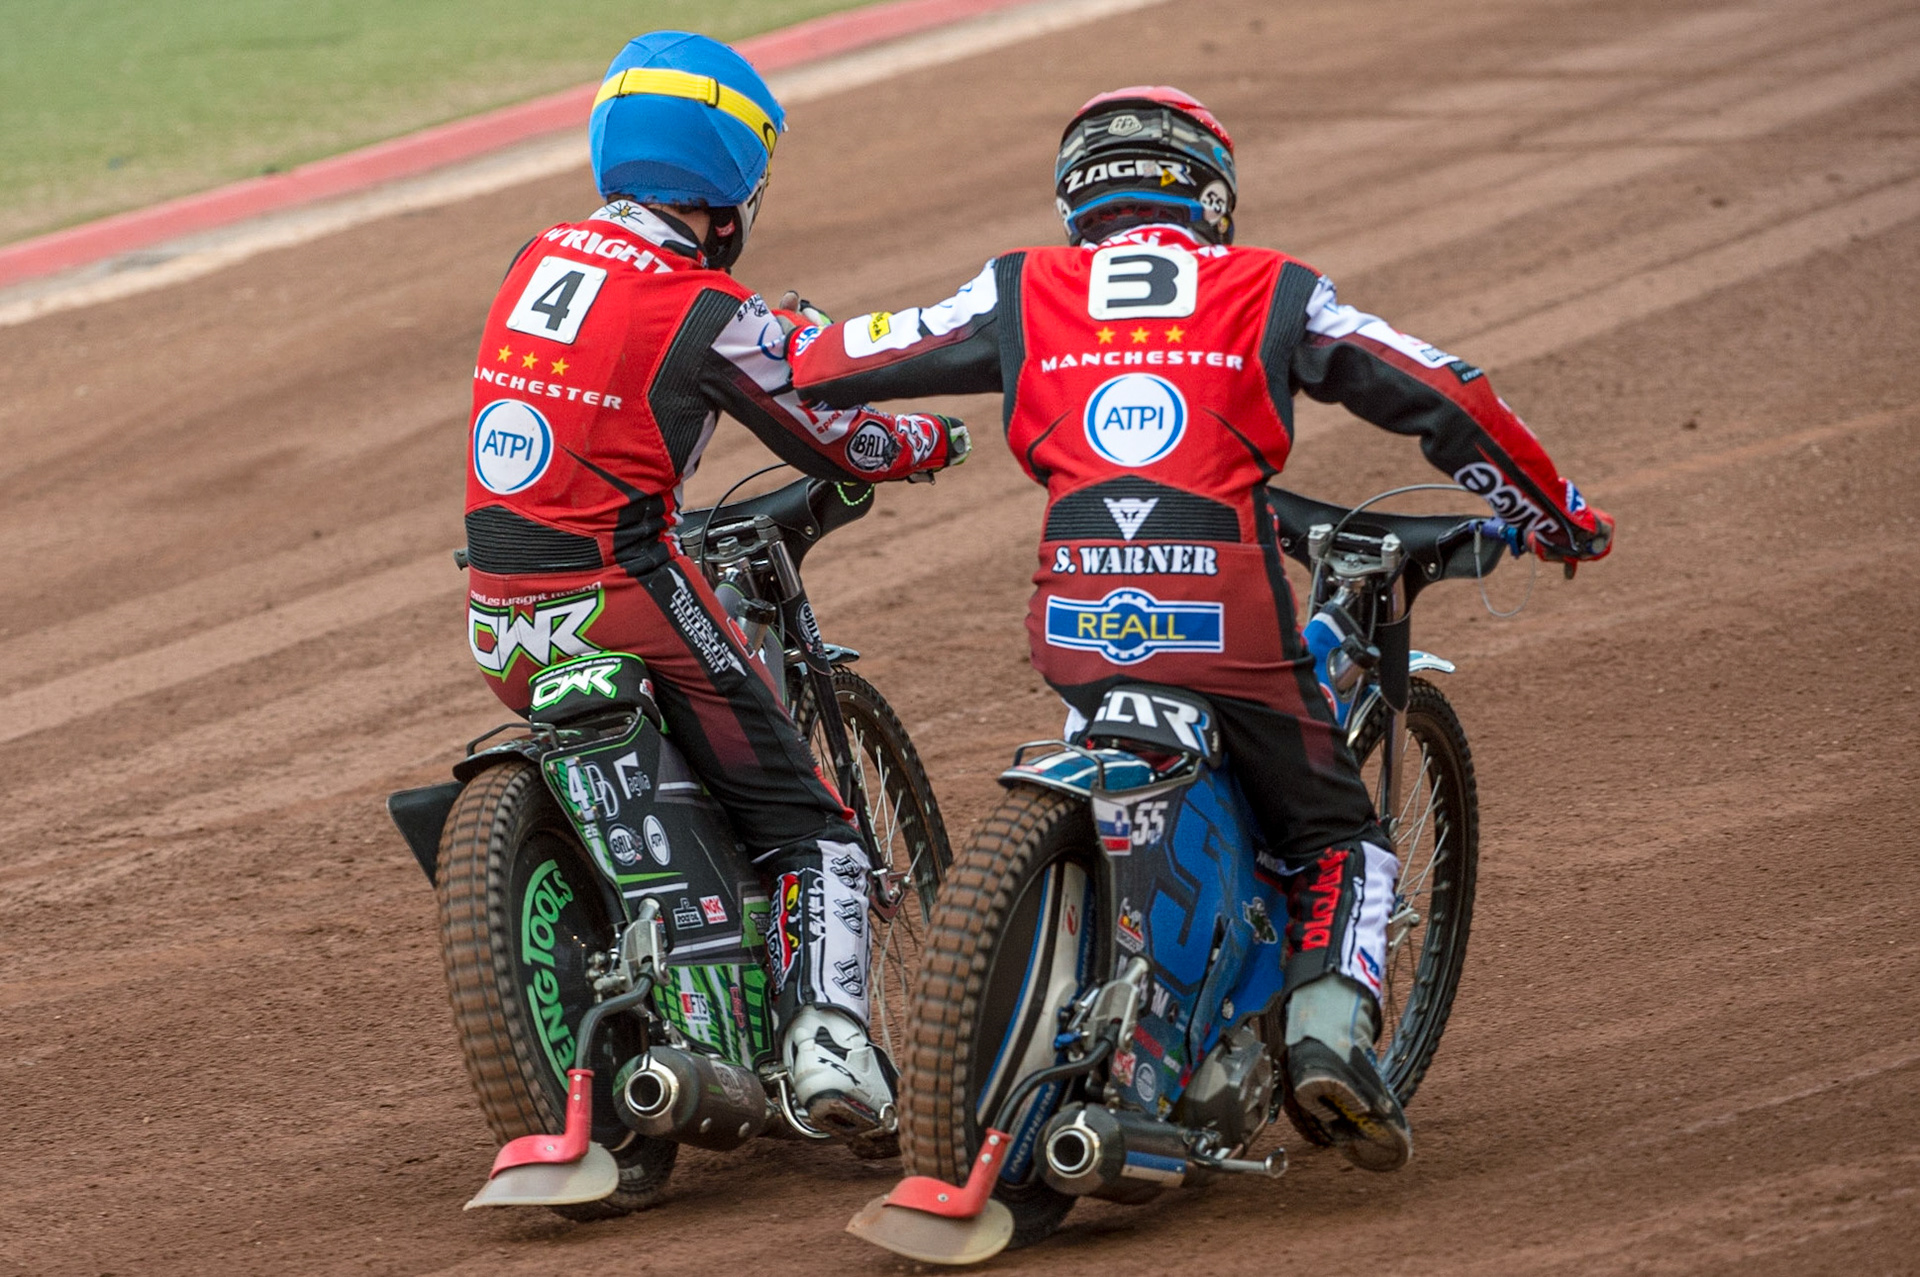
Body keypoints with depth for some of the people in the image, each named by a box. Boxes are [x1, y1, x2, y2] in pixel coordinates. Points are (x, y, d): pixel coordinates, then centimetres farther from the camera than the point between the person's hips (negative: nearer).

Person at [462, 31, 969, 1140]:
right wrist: (934, 440, 19)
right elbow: (831, 443, -1)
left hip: (501, 618, 7)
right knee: (807, 827, 2)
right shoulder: (708, 311, -11)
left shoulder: (541, 260, 9)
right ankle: (827, 1037, -16)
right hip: (625, 599, -7)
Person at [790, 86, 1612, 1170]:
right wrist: (1559, 510, 26)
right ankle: (1330, 1025, -9)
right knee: (1337, 836, 15)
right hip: (1226, 607, -2)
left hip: (1078, 618, 2)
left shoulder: (1024, 294, 16)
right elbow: (1443, 399, 12)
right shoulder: (1269, 292, 14)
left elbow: (822, 364, 20)